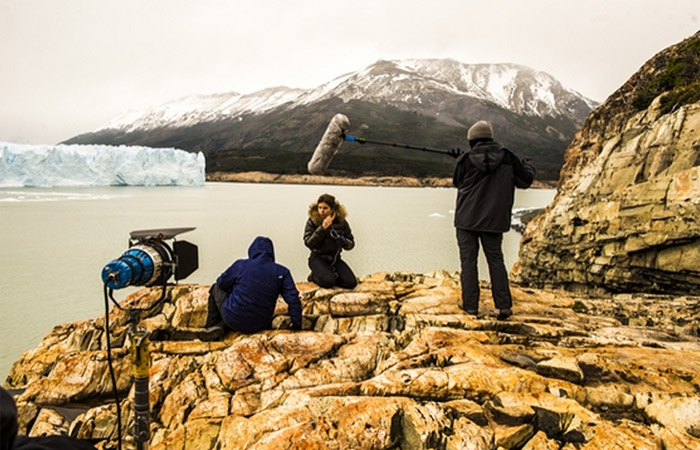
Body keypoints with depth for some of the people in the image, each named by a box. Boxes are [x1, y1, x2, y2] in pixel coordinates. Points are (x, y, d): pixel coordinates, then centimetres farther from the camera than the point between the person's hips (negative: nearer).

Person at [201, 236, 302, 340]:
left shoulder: (240, 265, -7)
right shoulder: (282, 272, -5)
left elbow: (221, 283, 8)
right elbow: (293, 299, -9)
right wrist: (297, 324, 0)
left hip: (234, 320, -2)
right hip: (260, 326, 3)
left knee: (216, 288, 22)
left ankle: (211, 327, 22)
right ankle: (221, 327, 8)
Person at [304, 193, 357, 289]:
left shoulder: (341, 222, -2)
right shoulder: (312, 221, -8)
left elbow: (351, 244, 4)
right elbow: (308, 243, -16)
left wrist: (342, 241, -19)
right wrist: (322, 228, -25)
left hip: (335, 258, 3)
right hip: (318, 258, -3)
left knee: (351, 283, -15)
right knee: (328, 281, -29)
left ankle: (331, 275, 12)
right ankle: (314, 276, 6)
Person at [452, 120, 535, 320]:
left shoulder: (466, 159, -7)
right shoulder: (508, 158, -1)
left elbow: (457, 182, 8)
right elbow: (525, 180, 9)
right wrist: (529, 167, 32)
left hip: (466, 219, -2)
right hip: (494, 220, 2)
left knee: (468, 260, 5)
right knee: (495, 260, 11)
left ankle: (470, 305, 7)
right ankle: (504, 305, 8)